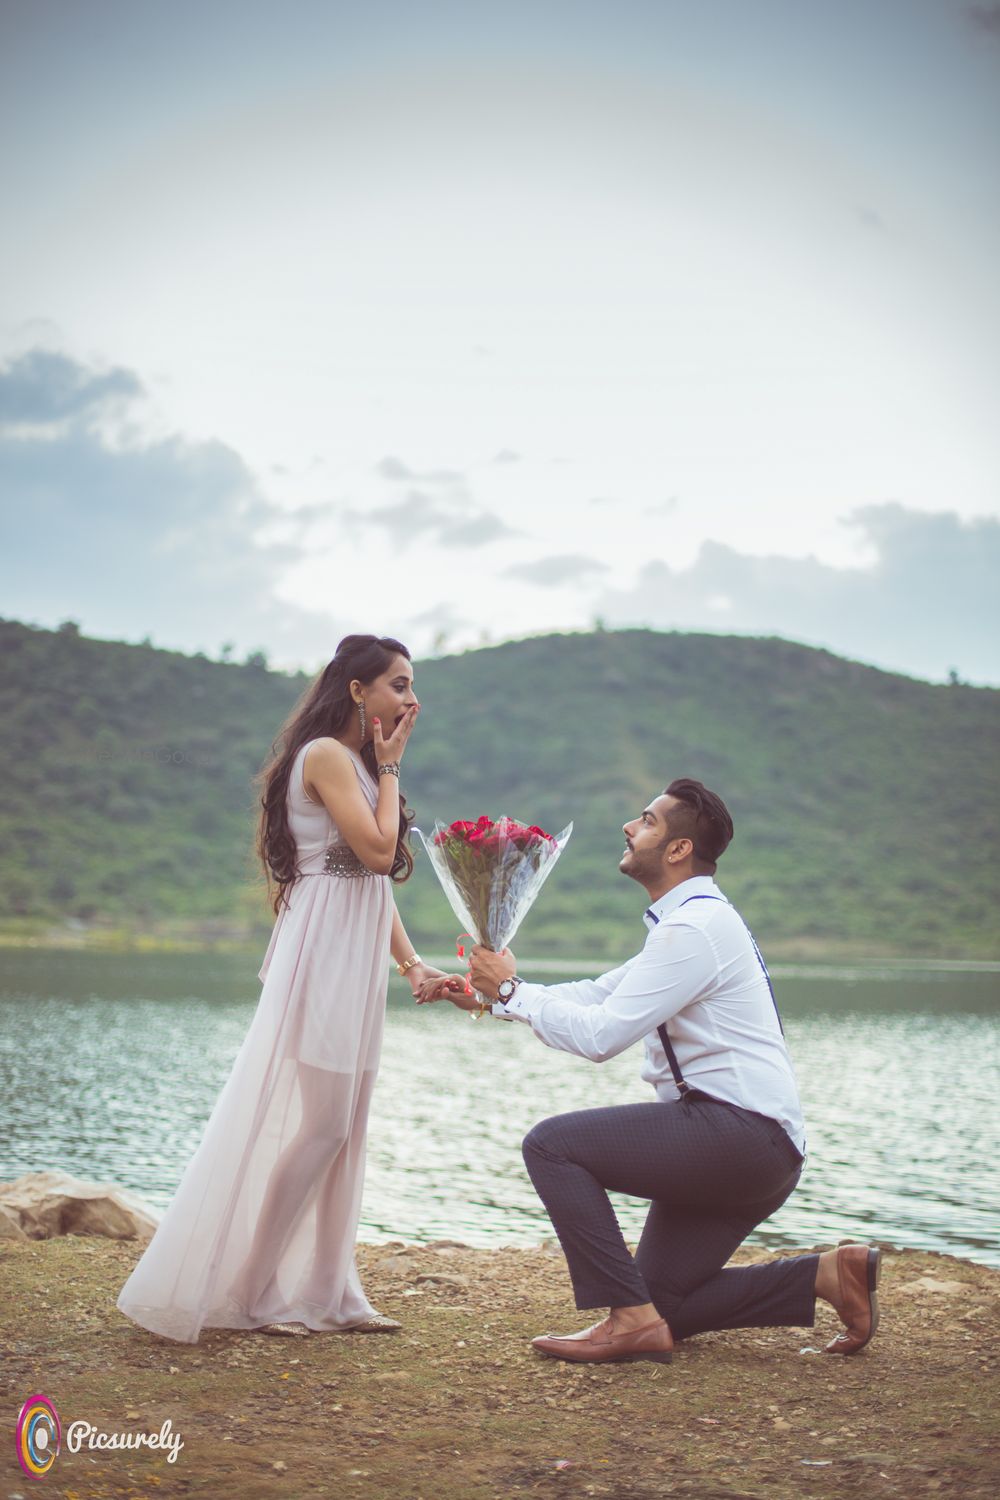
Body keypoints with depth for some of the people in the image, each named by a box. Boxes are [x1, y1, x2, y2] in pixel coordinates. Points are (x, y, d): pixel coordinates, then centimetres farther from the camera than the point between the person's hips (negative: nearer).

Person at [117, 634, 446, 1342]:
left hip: (357, 960, 9)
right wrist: (389, 766, -7)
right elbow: (377, 850, -18)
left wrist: (411, 962, 7)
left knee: (342, 1128, 9)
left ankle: (326, 1291, 14)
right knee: (310, 1123, -8)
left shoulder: (360, 760, 18)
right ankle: (243, 1289, 1)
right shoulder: (326, 755, -10)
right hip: (323, 948, -9)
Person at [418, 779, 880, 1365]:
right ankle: (826, 1273, 12)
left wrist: (512, 990, -7)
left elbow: (598, 1034, -20)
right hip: (752, 1153, 10)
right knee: (663, 1306, 12)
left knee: (553, 1144, -14)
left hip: (740, 1134, -10)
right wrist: (487, 997, 13)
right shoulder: (693, 923, 18)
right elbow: (596, 994, 20)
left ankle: (631, 1319, -12)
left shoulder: (695, 929, -15)